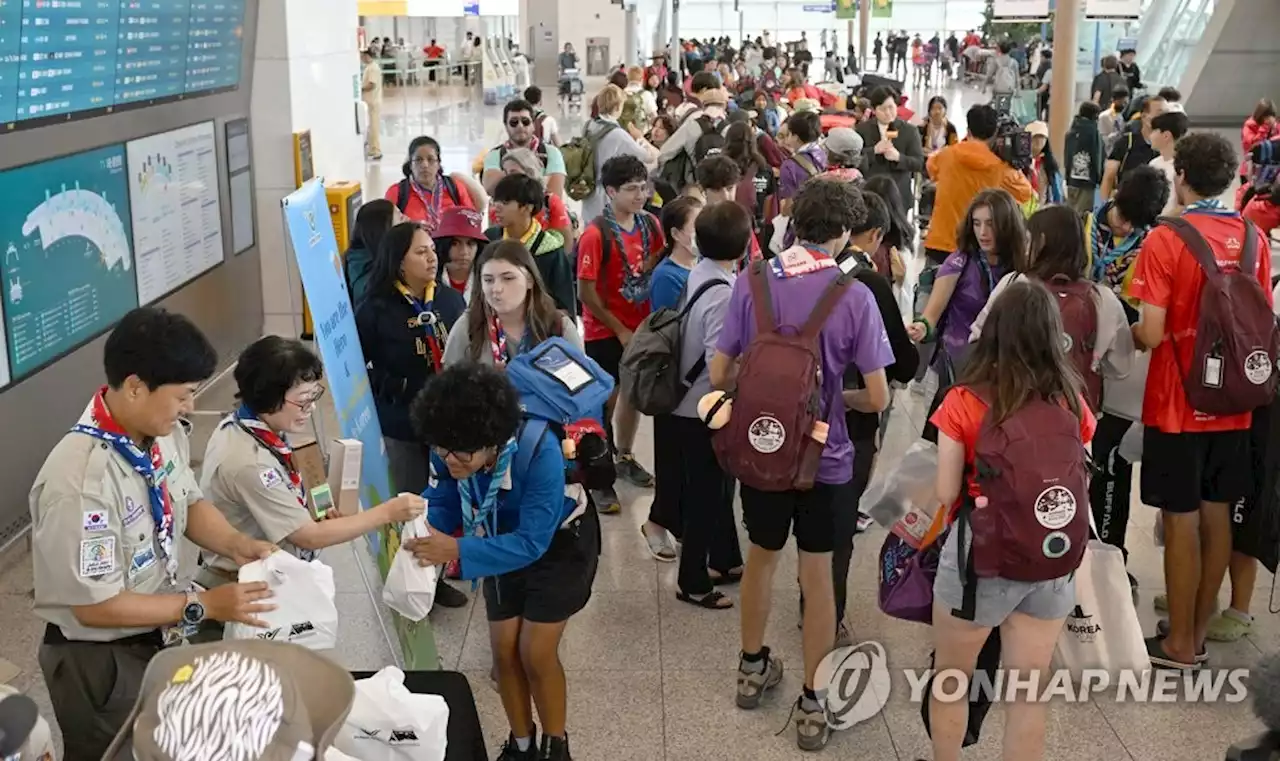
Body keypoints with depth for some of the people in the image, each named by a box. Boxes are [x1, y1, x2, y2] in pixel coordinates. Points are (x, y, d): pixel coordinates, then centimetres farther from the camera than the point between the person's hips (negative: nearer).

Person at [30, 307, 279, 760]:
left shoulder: (165, 433, -9)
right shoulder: (81, 478, -34)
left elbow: (189, 502, 10)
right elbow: (96, 605, -28)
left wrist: (236, 545, -9)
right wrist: (204, 606, -24)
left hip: (161, 637, 7)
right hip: (101, 661, -7)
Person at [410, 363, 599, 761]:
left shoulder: (539, 451, -42)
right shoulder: (448, 451, -27)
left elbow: (531, 542, -39)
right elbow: (442, 503, -13)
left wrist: (458, 551, -48)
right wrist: (425, 532, -37)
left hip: (559, 543, -5)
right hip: (505, 541, 5)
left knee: (536, 653, -5)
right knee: (504, 651, 8)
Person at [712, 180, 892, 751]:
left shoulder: (752, 281, -9)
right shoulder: (854, 296, -15)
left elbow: (719, 373, -4)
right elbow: (877, 399, -13)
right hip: (823, 454, -2)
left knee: (760, 557, 23)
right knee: (817, 577, 11)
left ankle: (752, 668, 40)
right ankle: (812, 703, 20)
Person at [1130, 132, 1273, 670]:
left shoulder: (1165, 241, -15)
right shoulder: (1253, 237, 2)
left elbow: (1151, 335, -18)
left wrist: (1122, 335, 3)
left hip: (1177, 403, -5)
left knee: (1181, 519, 3)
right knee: (1217, 515, 13)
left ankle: (1179, 645, 13)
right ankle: (1198, 633, 25)